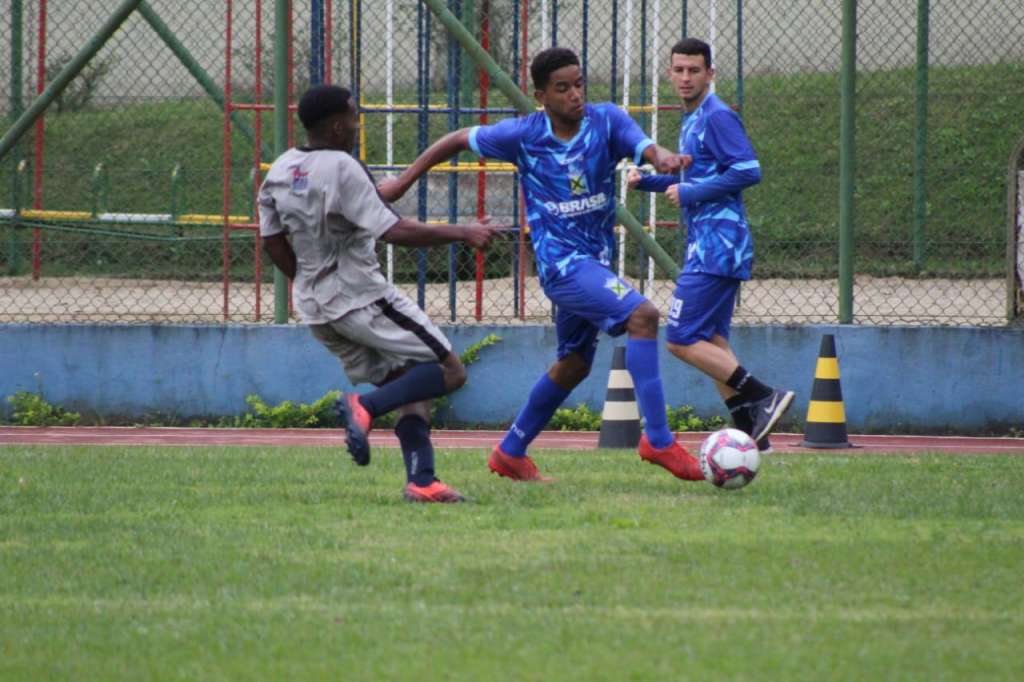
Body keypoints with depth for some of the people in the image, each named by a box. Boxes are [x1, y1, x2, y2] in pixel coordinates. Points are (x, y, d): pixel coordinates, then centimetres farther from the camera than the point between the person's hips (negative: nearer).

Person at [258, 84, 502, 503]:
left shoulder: (280, 170, 7)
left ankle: (421, 481, -1)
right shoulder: (341, 169, -18)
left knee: (410, 389, 13)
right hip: (361, 298, -9)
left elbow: (272, 241, 15)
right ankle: (366, 406, -20)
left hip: (315, 309, 9)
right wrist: (461, 233, -14)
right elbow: (395, 232, -22)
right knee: (450, 372, -4)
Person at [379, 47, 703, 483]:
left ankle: (510, 453, 35)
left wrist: (662, 158, -45)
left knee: (574, 364, 18)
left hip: (595, 260, 6)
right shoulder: (524, 134, -8)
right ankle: (658, 439, -26)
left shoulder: (606, 121, -3)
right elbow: (460, 140, 6)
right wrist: (404, 181, 8)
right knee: (641, 316, -24)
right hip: (562, 262, -6)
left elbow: (643, 146, -21)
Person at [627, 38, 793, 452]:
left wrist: (689, 193, -17)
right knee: (710, 343, 11)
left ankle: (764, 398, -13)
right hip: (708, 247, 10)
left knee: (681, 340, -13)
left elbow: (748, 171, -20)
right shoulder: (692, 121, 18)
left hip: (716, 247, -10)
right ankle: (751, 434, 10)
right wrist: (647, 181, 16)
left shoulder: (717, 117, -11)